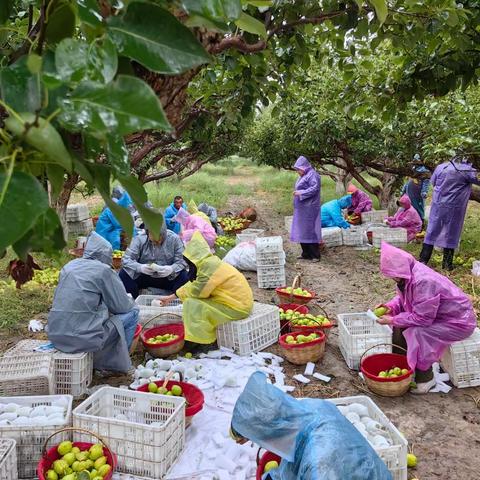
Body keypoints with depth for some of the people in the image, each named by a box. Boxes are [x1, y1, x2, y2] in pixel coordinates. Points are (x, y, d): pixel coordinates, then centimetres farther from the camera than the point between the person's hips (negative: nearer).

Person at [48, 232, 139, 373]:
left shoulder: (69, 266, 12)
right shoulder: (103, 270, -7)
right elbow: (122, 306, -2)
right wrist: (130, 300, 21)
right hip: (83, 338, -7)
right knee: (132, 312, 7)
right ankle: (117, 362, 15)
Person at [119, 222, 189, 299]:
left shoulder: (174, 239, -10)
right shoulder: (139, 239, -10)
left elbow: (181, 261, -12)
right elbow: (126, 260, -13)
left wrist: (172, 269, -34)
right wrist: (140, 267, -34)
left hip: (168, 278, -1)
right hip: (143, 277, 1)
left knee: (185, 276, -29)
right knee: (124, 274, -23)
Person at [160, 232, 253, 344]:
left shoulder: (209, 265, -21)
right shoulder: (209, 262, 8)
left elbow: (196, 290, -17)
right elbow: (193, 284, 18)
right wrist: (171, 297, 23)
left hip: (237, 307, -10)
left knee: (192, 304, -9)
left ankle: (198, 338, 5)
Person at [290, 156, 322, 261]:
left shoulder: (312, 175, -11)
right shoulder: (303, 176, 18)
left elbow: (314, 188, -20)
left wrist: (300, 193, -21)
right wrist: (297, 192, 7)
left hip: (309, 209, -10)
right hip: (301, 209, 10)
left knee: (309, 230, -7)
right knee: (302, 231, 10)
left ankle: (315, 255, 0)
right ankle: (306, 254, 18)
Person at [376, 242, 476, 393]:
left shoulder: (424, 281, -35)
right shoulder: (410, 274, -8)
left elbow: (421, 318, -31)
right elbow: (403, 298, 9)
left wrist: (392, 320, -23)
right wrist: (391, 306, -11)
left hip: (459, 322, -9)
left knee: (417, 333, -26)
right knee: (400, 324, 0)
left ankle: (425, 377, -9)